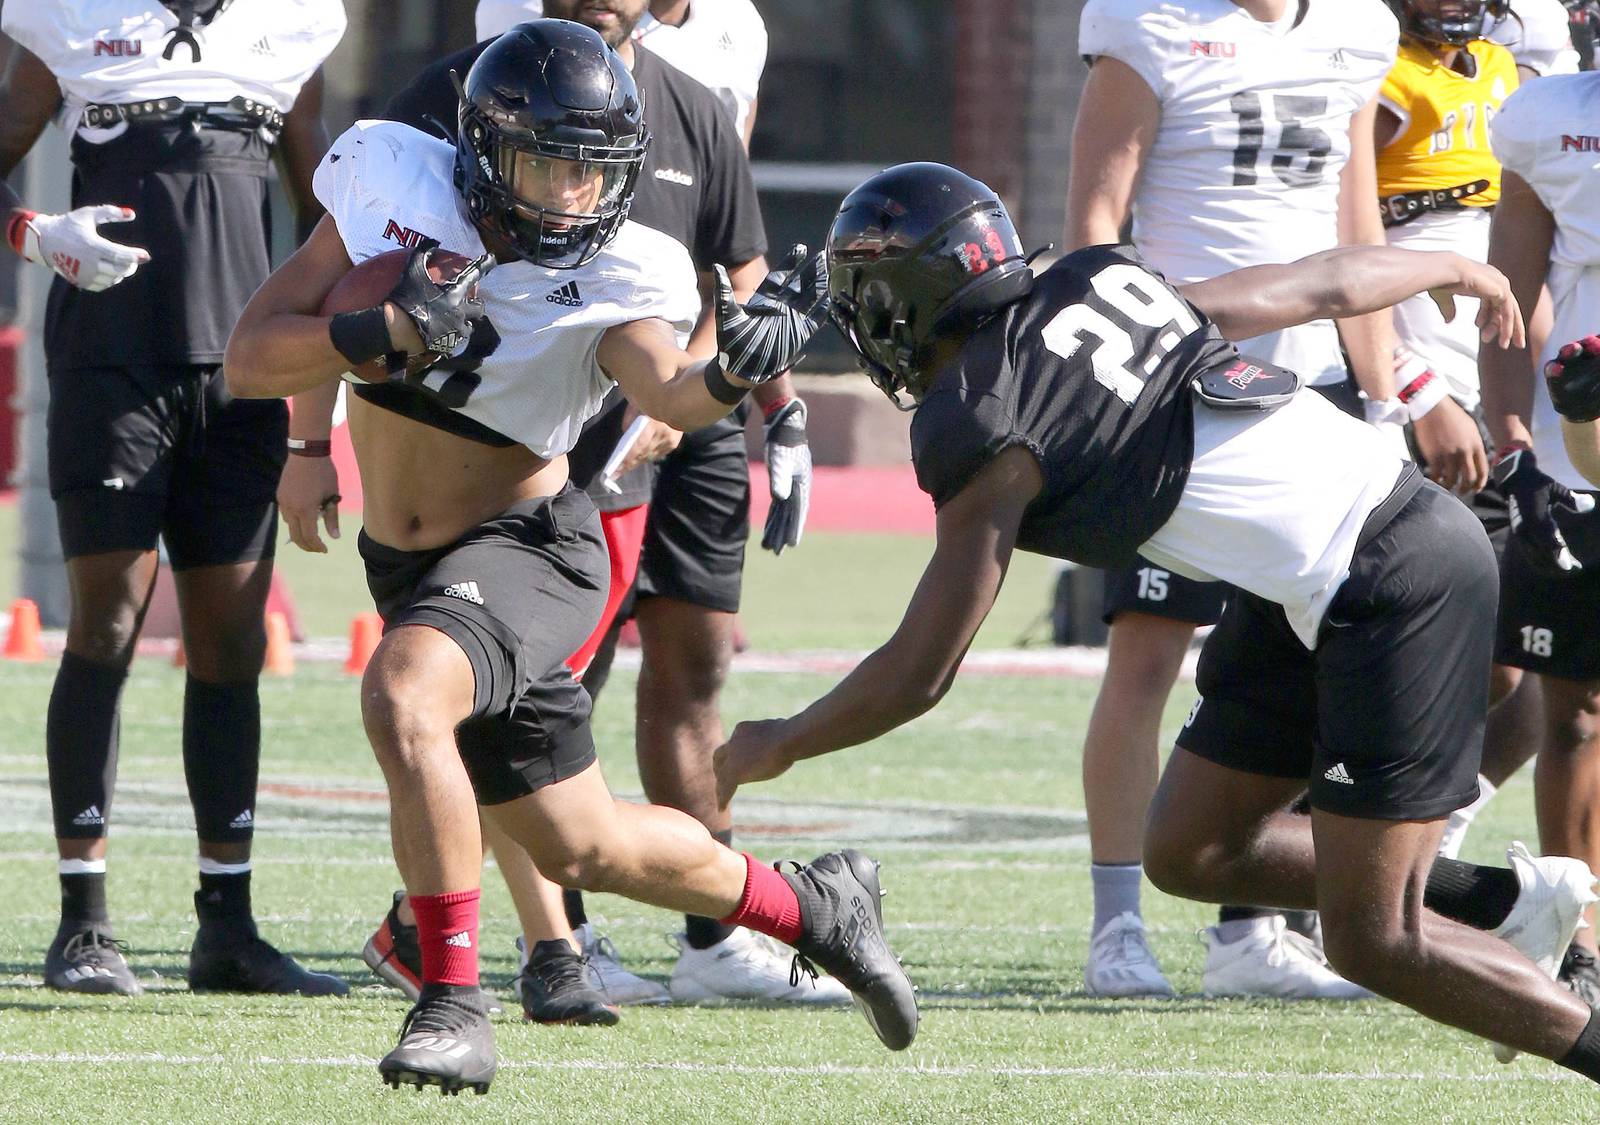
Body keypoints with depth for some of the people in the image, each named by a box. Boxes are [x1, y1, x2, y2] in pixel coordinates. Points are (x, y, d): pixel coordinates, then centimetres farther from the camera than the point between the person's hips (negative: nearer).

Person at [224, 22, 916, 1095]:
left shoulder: (617, 275, -16)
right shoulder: (395, 183, -10)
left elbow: (668, 389, -37)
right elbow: (252, 360, -12)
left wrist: (733, 373, -59)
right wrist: (388, 334, -28)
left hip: (525, 546, -5)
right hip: (406, 562, 5)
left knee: (403, 690, -35)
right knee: (584, 846, 14)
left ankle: (453, 999, -26)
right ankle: (812, 907, 39)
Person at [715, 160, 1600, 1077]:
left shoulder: (983, 429, -13)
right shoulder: (1100, 283, 8)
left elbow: (919, 676, -8)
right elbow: (1326, 286, 19)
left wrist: (775, 748, 9)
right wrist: (1453, 270, 40)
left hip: (1394, 581, -9)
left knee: (1373, 946, -4)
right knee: (1190, 853, 15)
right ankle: (1511, 905, 19)